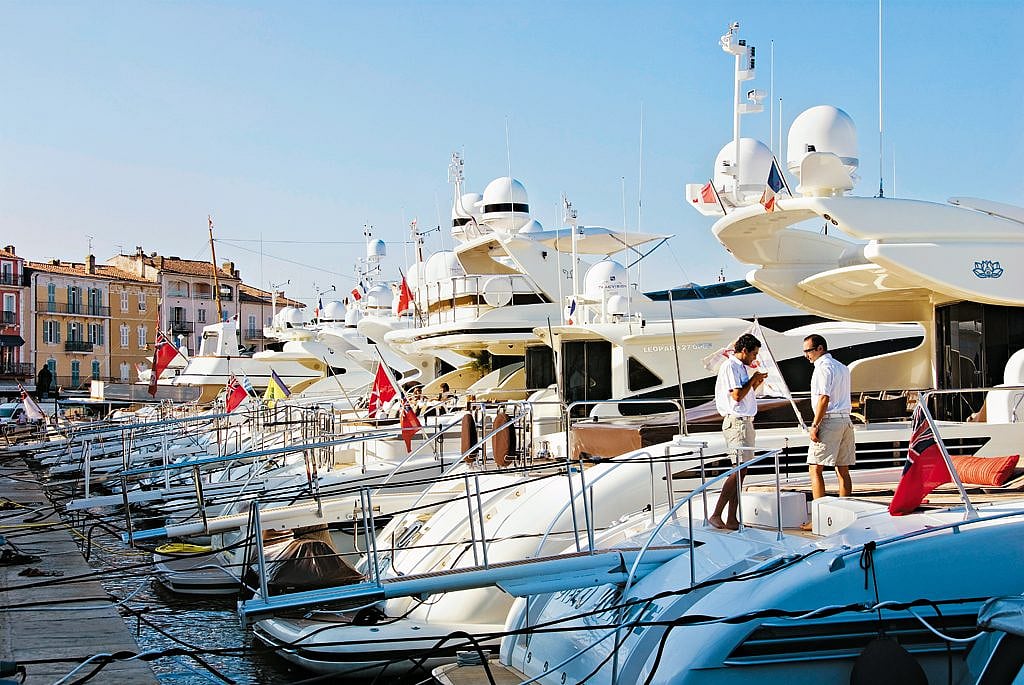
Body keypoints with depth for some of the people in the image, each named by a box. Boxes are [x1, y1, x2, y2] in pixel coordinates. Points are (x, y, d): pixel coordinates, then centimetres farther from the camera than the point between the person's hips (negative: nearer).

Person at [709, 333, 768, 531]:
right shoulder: (730, 367, -11)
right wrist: (753, 380, -6)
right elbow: (737, 395, -19)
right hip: (736, 422, -10)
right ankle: (716, 515, -14)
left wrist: (756, 383, 11)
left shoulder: (741, 367, 19)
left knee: (740, 471, 7)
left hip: (745, 422, 10)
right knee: (739, 470, -14)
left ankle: (732, 520, 7)